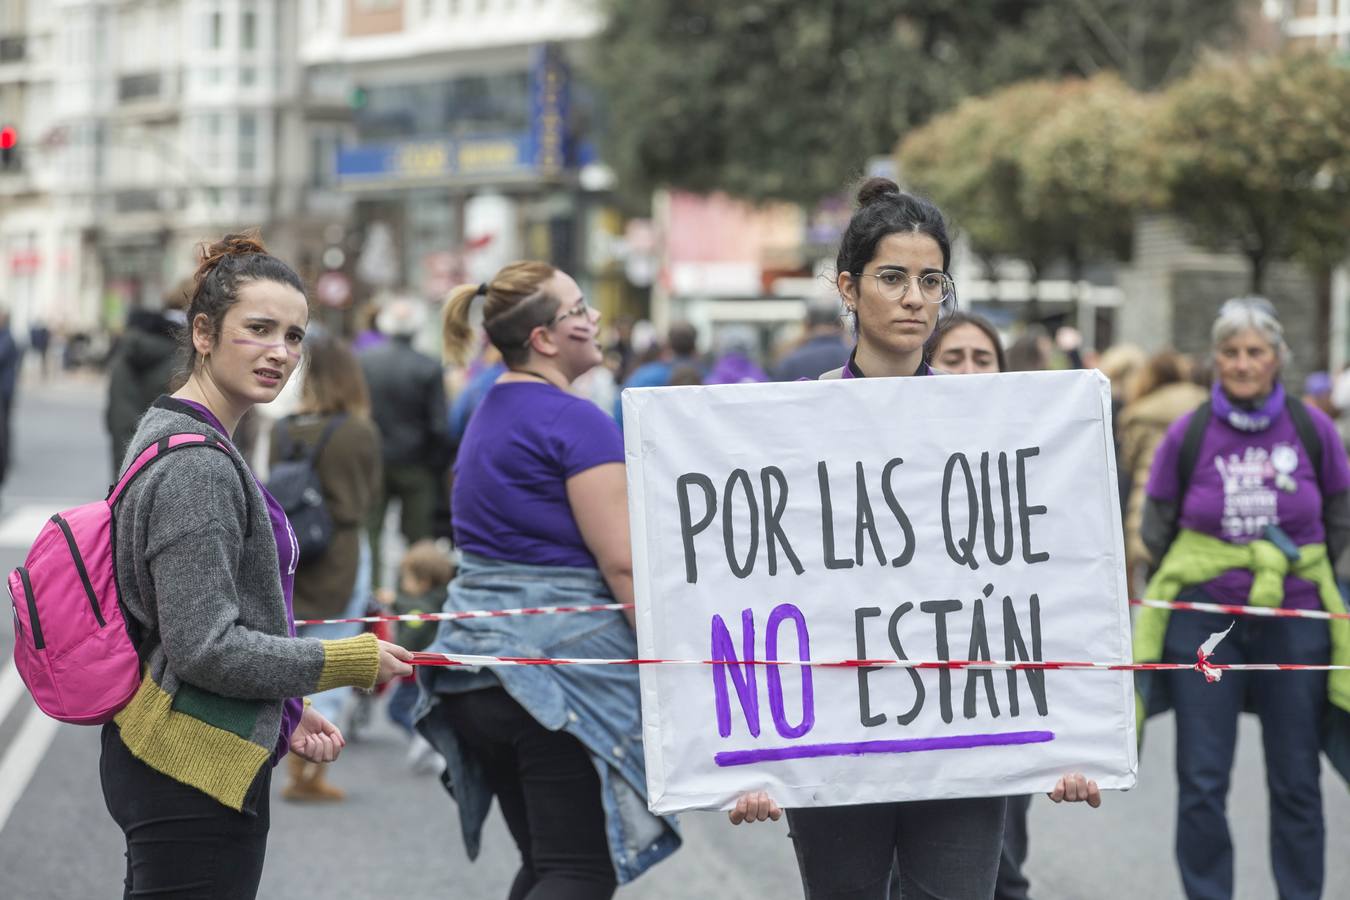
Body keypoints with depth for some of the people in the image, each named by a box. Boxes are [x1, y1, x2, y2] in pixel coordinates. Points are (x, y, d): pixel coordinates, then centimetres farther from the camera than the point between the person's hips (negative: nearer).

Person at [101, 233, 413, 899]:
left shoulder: (172, 434, 14)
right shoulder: (197, 466, -18)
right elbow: (205, 647, -22)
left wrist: (288, 713, 15)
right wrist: (354, 661, -12)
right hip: (195, 778, -10)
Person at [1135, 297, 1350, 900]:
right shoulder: (1188, 434, -3)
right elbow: (1156, 529, 8)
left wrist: (1295, 571, 5)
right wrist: (1196, 579, 0)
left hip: (1295, 619, 1)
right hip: (1204, 620, 0)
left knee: (1296, 782, 6)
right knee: (1201, 782, 0)